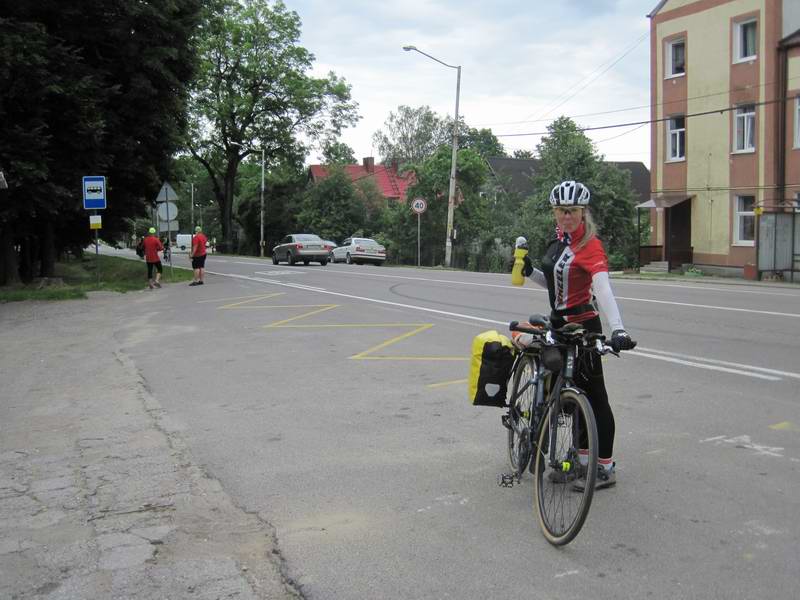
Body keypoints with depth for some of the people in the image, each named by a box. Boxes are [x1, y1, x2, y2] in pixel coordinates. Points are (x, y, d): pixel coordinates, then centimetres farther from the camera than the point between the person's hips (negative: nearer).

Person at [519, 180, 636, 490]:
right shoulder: (560, 238, 8)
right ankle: (583, 458, 26)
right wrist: (529, 271, -2)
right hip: (559, 323, 8)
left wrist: (618, 328, -43)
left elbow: (603, 289, -30)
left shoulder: (590, 245, -16)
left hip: (582, 325, -8)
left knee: (594, 395, -1)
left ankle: (606, 469, 8)